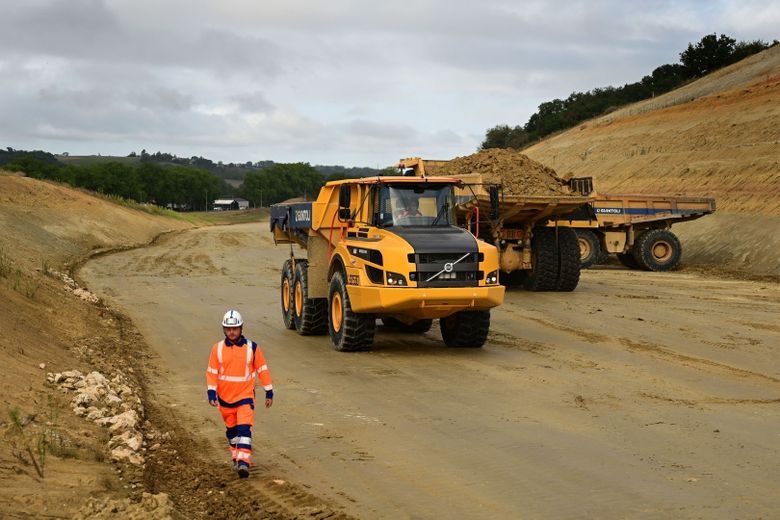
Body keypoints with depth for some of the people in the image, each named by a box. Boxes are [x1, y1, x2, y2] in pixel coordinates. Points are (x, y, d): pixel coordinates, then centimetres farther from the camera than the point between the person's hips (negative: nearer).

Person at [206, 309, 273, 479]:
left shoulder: (252, 348, -7)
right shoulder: (218, 348, -3)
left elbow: (262, 370, 1)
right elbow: (211, 372, 1)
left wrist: (269, 392, 3)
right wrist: (211, 393, -8)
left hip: (245, 396, -3)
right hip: (225, 397, 3)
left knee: (244, 428, -16)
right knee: (231, 429, 17)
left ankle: (244, 462, -21)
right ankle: (236, 457, 35)